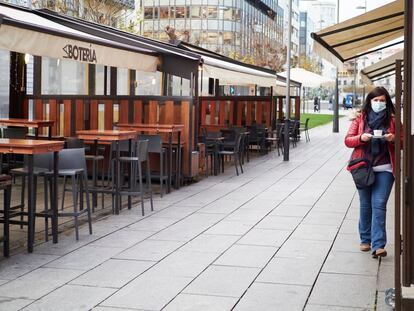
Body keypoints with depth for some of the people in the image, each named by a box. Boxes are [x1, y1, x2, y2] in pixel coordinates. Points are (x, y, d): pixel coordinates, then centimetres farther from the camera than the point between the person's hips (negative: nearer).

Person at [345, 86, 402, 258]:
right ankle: (365, 240, 21)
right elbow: (348, 140, 3)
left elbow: (402, 142, 10)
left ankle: (378, 245, -12)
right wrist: (361, 138, -16)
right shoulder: (360, 118, 6)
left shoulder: (392, 120, 6)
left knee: (379, 205, -9)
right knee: (365, 205, 9)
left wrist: (393, 139, -12)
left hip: (384, 169, -1)